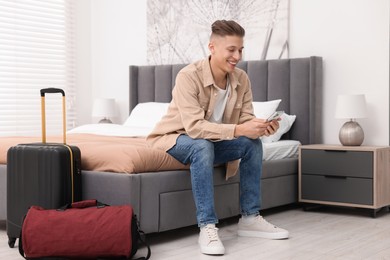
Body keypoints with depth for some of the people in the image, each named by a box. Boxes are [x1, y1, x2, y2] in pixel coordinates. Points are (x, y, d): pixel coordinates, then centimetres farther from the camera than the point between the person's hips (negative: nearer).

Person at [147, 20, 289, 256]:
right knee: (203, 146, -37)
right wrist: (238, 130, -44)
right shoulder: (189, 76, -27)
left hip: (209, 143, 6)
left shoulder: (242, 79, -8)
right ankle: (207, 227, -34)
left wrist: (262, 126, -33)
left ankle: (250, 218, -8)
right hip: (173, 140, -6)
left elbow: (246, 119, -9)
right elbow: (194, 127, -36)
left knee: (253, 143, -16)